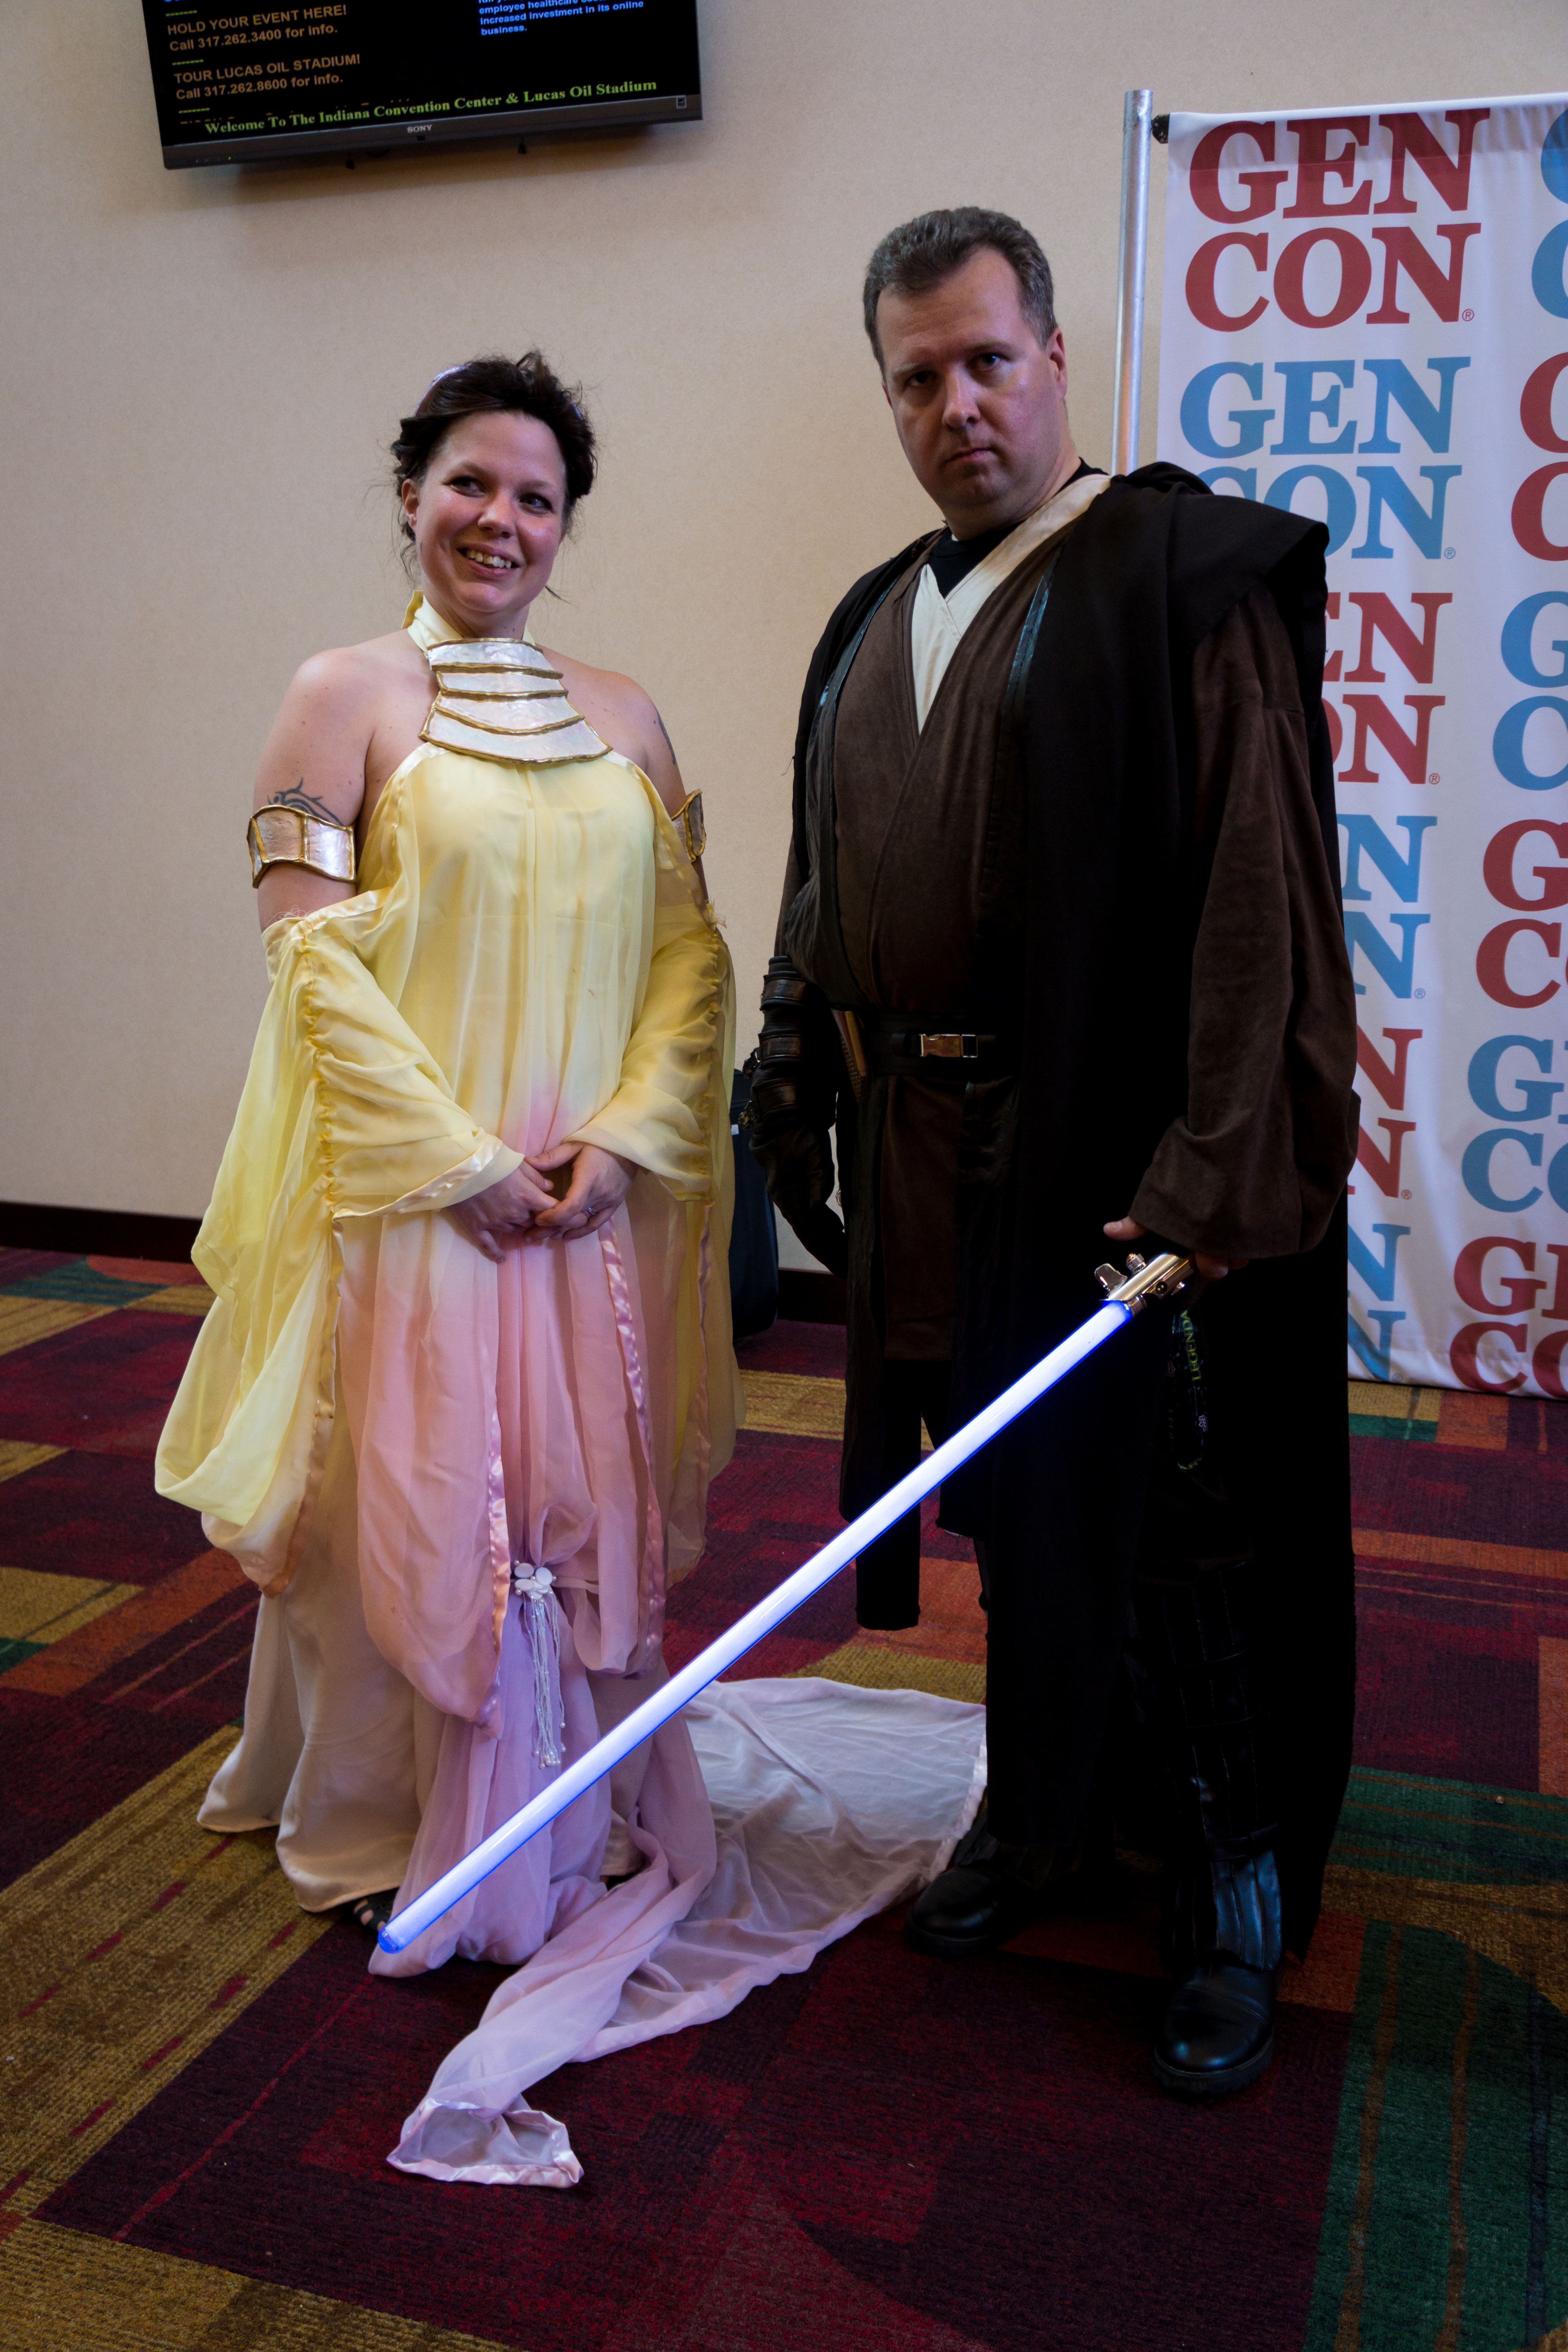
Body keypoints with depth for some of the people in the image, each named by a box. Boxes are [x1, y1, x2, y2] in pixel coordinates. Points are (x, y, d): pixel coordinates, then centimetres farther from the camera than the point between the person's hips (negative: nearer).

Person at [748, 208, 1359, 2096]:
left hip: (1122, 1159, -6)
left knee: (1175, 1527, 4)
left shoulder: (1191, 576, -8)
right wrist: (793, 1075, 11)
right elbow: (824, 881, 18)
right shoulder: (875, 622, 13)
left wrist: (1208, 1170, -22)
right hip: (937, 1160, 6)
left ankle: (1233, 1895, 24)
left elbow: (1261, 882, -15)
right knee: (1014, 1508, 18)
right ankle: (1045, 1815, 38)